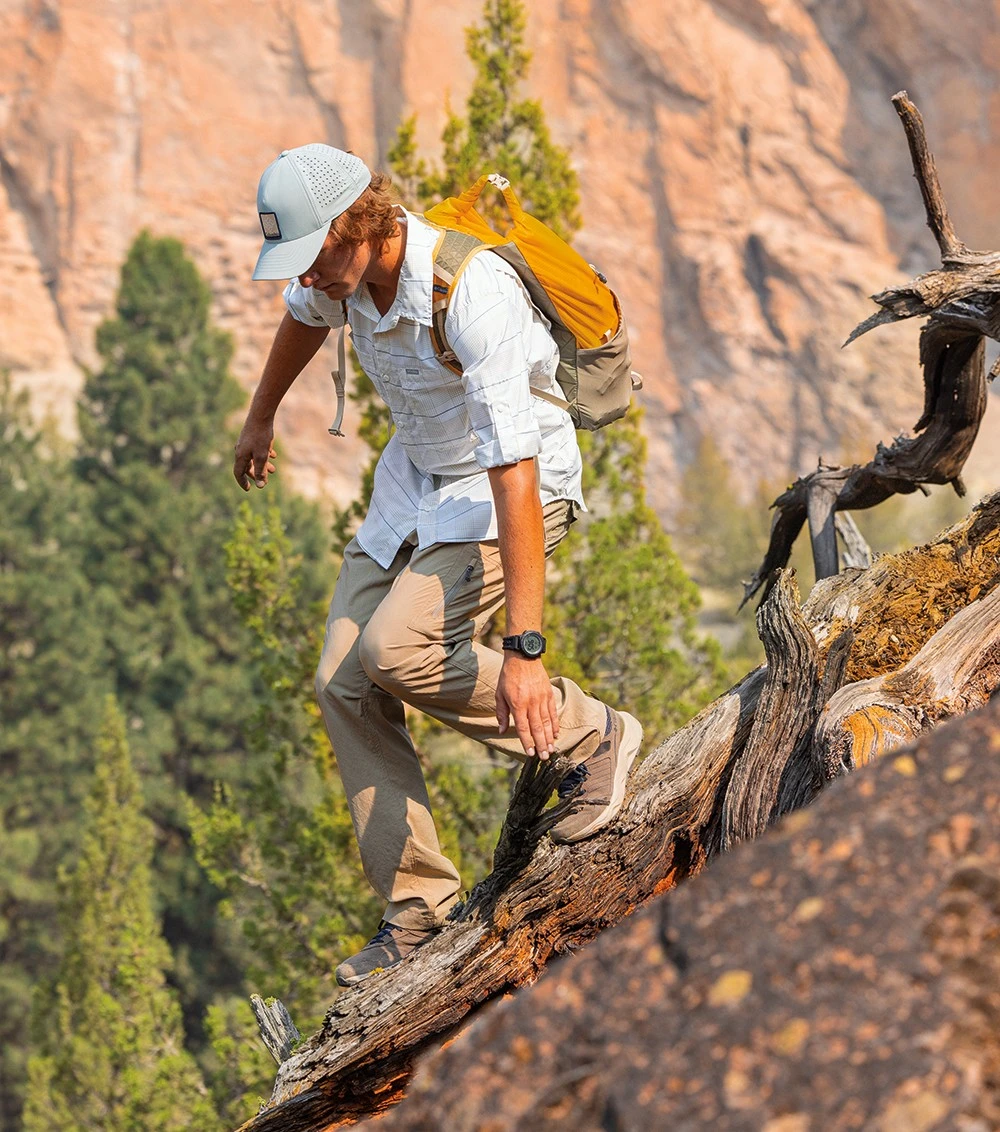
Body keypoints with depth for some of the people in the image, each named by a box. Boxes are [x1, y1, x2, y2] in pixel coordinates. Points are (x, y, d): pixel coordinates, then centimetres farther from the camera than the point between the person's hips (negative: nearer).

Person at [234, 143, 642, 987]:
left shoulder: (472, 293, -35)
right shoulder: (340, 268, -12)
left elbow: (513, 473, -39)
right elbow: (306, 317, 16)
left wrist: (524, 649, -44)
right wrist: (260, 418, 32)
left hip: (515, 487, -8)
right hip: (416, 478, 8)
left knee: (398, 650, -27)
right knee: (345, 684, -3)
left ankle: (590, 736, -8)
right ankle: (419, 909, 3)